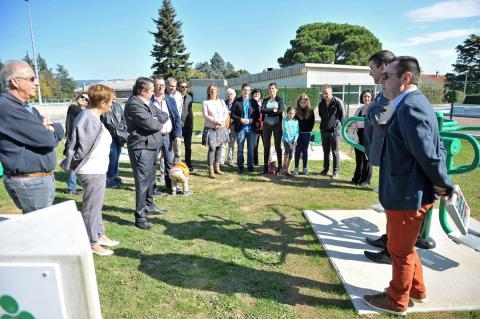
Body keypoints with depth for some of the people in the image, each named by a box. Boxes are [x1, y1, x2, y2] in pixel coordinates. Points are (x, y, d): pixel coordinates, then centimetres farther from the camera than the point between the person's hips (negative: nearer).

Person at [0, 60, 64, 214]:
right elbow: (47, 140, -23)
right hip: (29, 183, -9)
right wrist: (50, 133, 1)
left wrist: (51, 129, -12)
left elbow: (60, 130, 11)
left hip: (44, 178, 9)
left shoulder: (28, 108, 14)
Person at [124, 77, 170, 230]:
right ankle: (140, 217, 6)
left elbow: (164, 115, 11)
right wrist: (160, 123, -3)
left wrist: (157, 119, -10)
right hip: (141, 148, -10)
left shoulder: (147, 102, 12)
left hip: (151, 146, 10)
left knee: (150, 178, 22)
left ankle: (149, 206, 39)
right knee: (142, 182, -4)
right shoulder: (133, 105, -17)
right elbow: (151, 124, -24)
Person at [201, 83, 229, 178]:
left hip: (221, 128, 5)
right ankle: (211, 171, -6)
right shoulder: (205, 102, 0)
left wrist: (221, 121, -11)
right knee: (212, 148, -10)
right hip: (210, 128, -4)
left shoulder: (221, 101, 13)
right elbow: (205, 115, -9)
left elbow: (226, 112, 5)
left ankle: (217, 168, 19)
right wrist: (216, 121, -18)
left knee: (219, 147, 7)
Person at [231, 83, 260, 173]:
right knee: (240, 149, 5)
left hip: (251, 128, 1)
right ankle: (240, 166, 15)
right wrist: (241, 120, -13)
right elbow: (232, 114, 0)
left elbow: (257, 114, 6)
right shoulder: (237, 101, 3)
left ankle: (250, 165, 17)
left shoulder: (253, 102, 7)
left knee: (251, 148, 5)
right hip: (240, 128, -1)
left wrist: (250, 120, -11)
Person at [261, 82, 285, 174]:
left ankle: (280, 166, 6)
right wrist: (273, 110, -11)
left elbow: (281, 111, -12)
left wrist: (268, 112, -9)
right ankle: (265, 166, 9)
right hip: (266, 125, 3)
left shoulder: (280, 100, 5)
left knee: (278, 146, 1)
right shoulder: (265, 100, 13)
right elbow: (262, 110, -4)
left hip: (277, 125, -3)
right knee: (266, 146, 4)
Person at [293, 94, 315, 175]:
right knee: (298, 150, 3)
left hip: (307, 133, 0)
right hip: (298, 133, 0)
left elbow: (312, 122, 5)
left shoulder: (310, 111, 0)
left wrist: (309, 130, -1)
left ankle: (305, 168, 14)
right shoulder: (296, 110, -1)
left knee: (305, 150, 6)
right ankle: (296, 168, 8)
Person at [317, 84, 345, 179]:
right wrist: (323, 125, 13)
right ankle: (326, 169, 24)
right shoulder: (321, 103, 6)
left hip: (335, 131, -5)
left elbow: (343, 116, -6)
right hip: (324, 131, 5)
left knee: (335, 152, 2)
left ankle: (336, 171, 10)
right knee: (326, 152, 13)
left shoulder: (338, 102, -10)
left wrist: (338, 125, -5)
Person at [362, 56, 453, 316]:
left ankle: (397, 301, 31)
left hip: (408, 196, -10)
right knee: (402, 246, 26)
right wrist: (441, 183, 5)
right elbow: (436, 148, 11)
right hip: (408, 192, 10)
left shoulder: (410, 107, -23)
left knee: (400, 250, 10)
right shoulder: (414, 103, 9)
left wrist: (444, 186, -10)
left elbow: (427, 154, -25)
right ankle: (417, 289, 46)